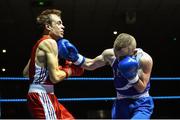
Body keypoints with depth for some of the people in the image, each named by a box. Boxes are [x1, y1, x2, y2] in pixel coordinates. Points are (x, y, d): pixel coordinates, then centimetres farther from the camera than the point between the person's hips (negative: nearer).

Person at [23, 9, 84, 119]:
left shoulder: (40, 44, 18)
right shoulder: (50, 42, -13)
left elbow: (25, 73, 21)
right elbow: (55, 77, -20)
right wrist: (70, 70, -3)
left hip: (44, 95, 11)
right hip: (41, 95, -11)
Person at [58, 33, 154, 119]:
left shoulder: (144, 59, -21)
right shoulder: (110, 54, -11)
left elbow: (141, 88, -14)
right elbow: (90, 65, 7)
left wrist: (132, 76, -32)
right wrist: (75, 57, -9)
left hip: (141, 103, -4)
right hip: (121, 103, 4)